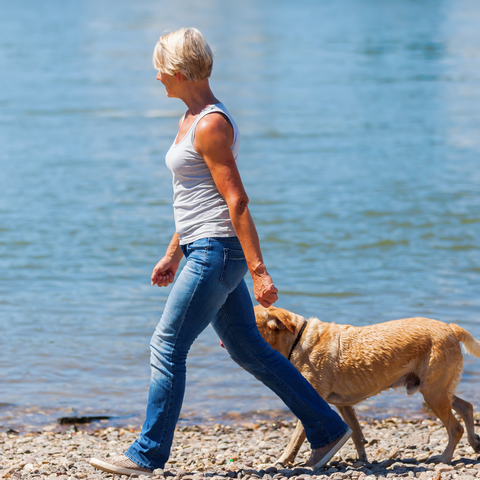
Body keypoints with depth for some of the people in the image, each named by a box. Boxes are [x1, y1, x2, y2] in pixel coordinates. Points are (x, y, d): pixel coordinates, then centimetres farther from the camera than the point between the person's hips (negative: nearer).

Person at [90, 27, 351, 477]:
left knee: (167, 347, -4)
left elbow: (236, 201, -20)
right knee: (248, 349, 12)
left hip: (216, 252, -10)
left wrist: (258, 270, -21)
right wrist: (172, 255, 24)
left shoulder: (211, 125, -16)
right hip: (206, 251, 10)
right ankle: (327, 429, 17)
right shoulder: (190, 119, 14)